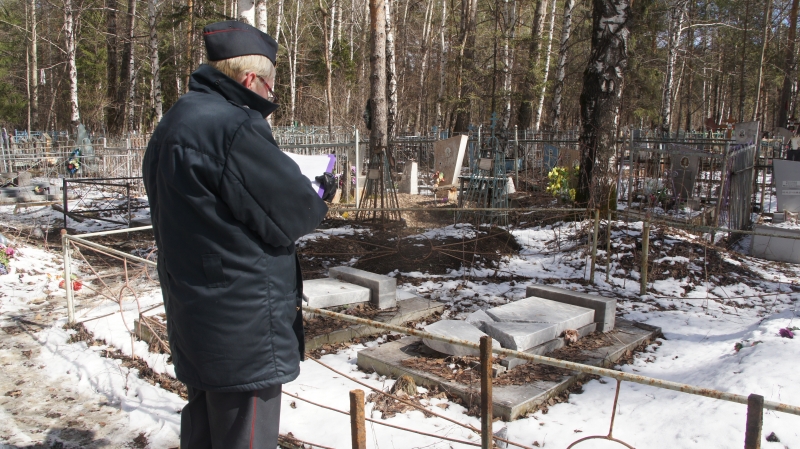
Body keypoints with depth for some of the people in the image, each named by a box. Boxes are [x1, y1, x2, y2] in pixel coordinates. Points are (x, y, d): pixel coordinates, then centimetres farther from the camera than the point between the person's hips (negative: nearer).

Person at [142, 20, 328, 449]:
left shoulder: (173, 125, 10)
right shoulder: (234, 127, -22)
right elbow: (293, 215, -19)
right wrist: (318, 198, 2)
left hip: (194, 320, 10)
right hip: (244, 327, -10)